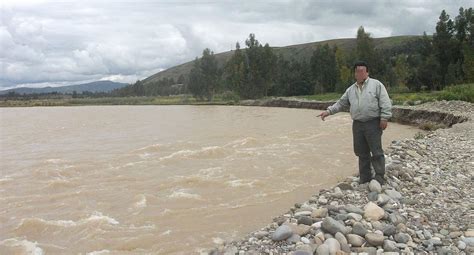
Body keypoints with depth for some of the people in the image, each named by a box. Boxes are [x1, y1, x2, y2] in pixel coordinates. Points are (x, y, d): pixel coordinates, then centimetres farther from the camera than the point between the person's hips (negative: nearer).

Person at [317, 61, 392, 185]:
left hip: (373, 123, -5)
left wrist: (384, 118, -13)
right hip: (357, 124, 5)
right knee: (362, 153, 9)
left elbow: (385, 103, -6)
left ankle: (379, 178, 4)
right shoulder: (350, 89, 16)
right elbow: (341, 103, 19)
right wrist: (328, 111, 7)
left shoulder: (376, 84, 0)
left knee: (376, 152, -4)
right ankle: (364, 179, 18)